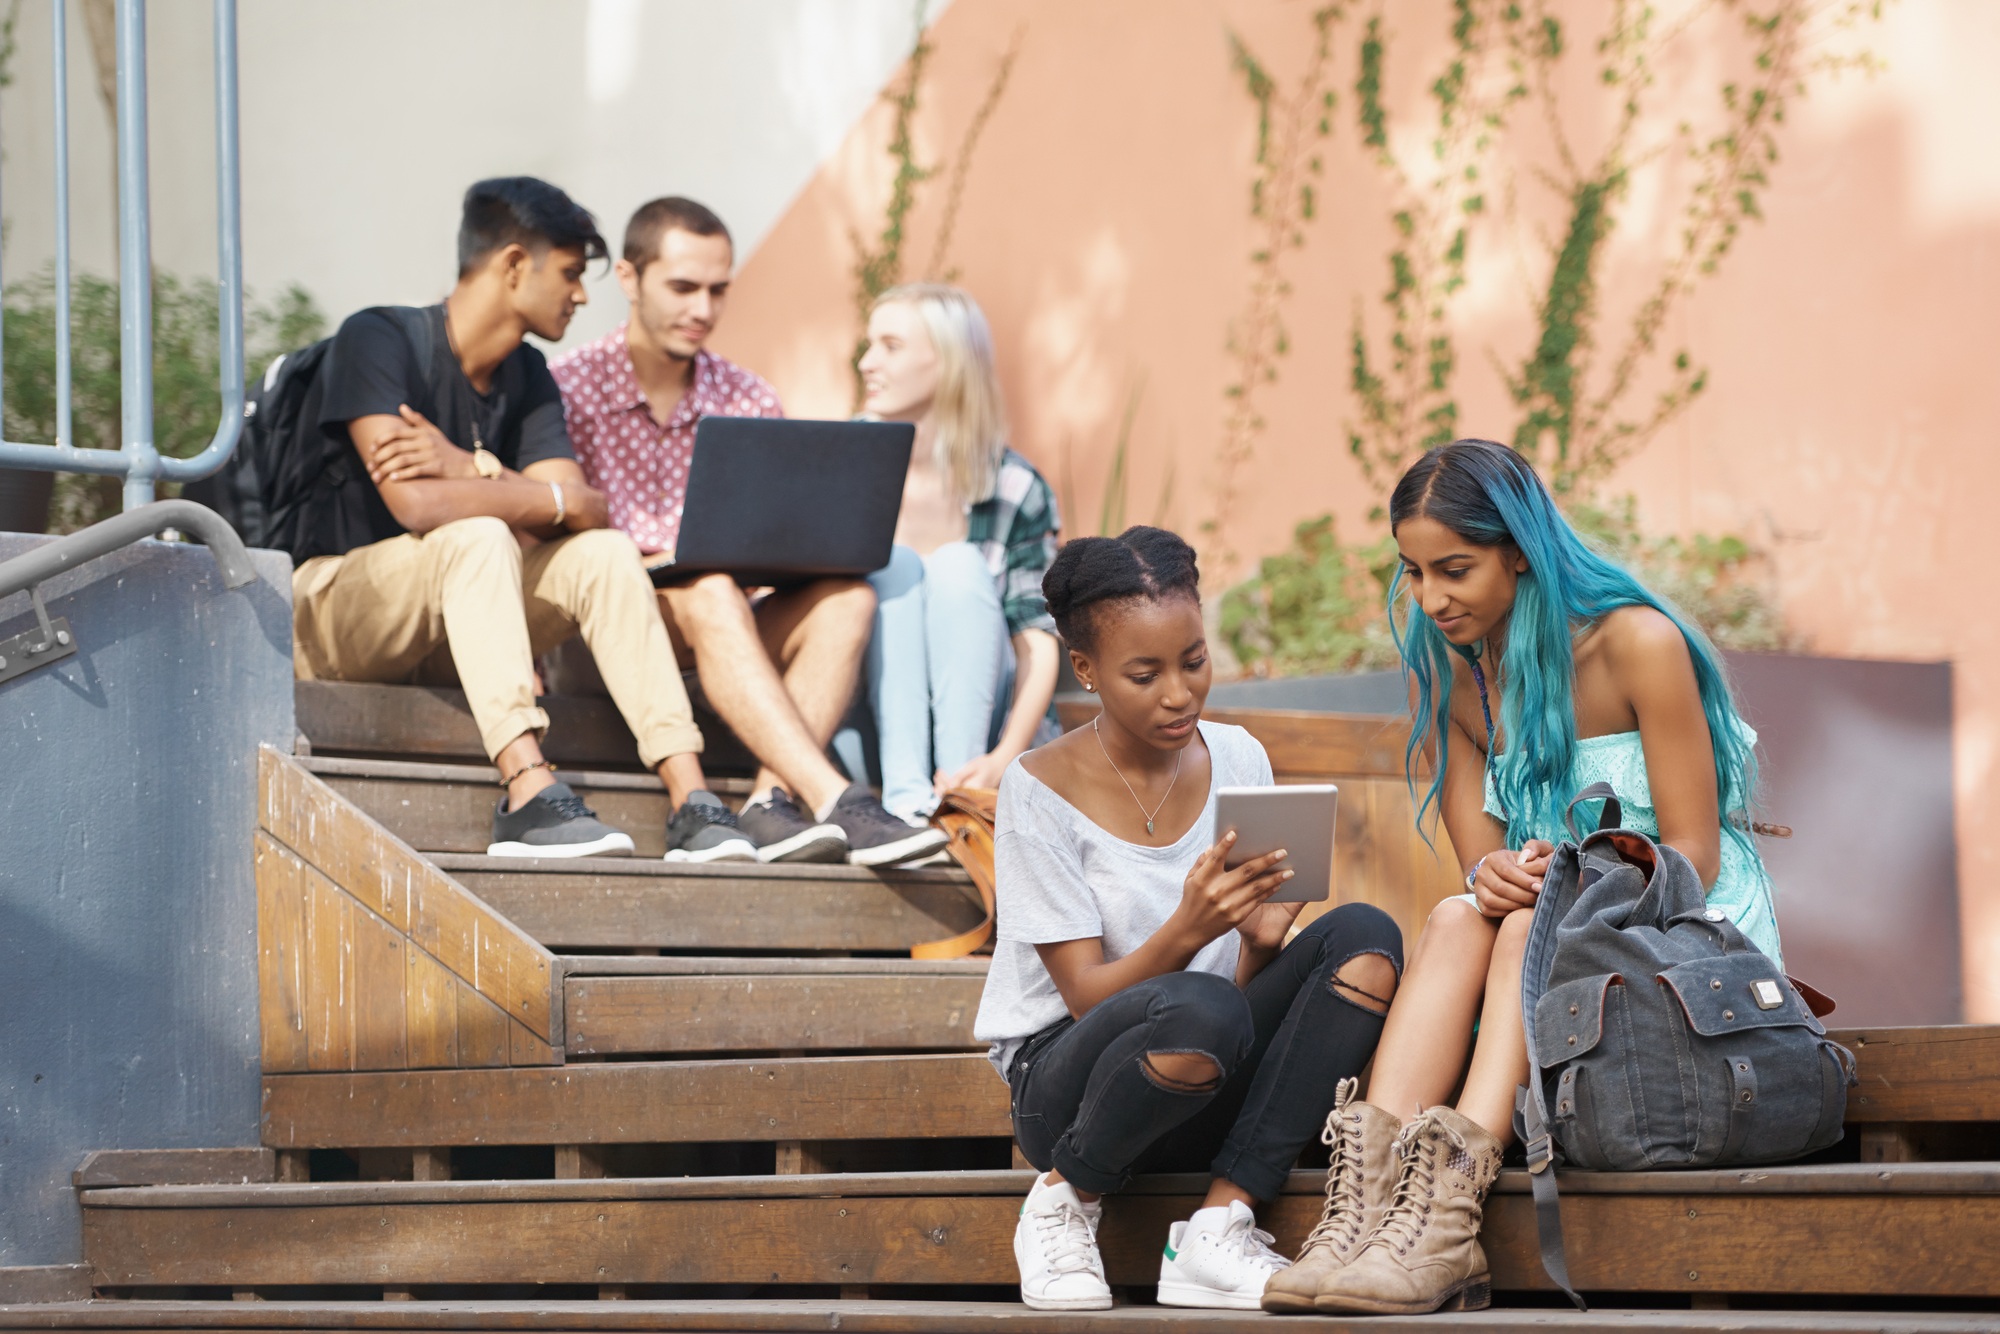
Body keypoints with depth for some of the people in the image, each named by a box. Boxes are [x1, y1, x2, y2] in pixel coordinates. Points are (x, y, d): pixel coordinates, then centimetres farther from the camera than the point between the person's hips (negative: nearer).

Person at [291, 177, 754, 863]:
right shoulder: (377, 339, -15)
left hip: (451, 631, 7)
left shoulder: (528, 377, 8)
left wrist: (474, 469, -23)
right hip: (330, 615, -7)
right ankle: (529, 796, -45)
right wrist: (560, 500, -17)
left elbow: (586, 510, -7)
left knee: (604, 551, -14)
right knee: (478, 535, -33)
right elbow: (416, 504, -28)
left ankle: (691, 800, -25)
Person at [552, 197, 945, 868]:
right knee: (706, 591, -35)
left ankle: (773, 801, -38)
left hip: (710, 642, 5)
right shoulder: (569, 387, 0)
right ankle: (835, 800, -47)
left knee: (845, 598, -21)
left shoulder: (748, 402, 14)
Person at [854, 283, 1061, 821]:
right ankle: (906, 795, -39)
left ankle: (959, 794, -35)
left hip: (976, 710, -1)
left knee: (960, 565, -23)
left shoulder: (1015, 489, -4)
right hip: (878, 714, 1)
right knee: (894, 565, -22)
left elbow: (1039, 637, -11)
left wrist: (1004, 757, -28)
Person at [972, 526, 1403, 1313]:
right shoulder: (1042, 791, -10)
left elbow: (1248, 978, 5)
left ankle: (1217, 1230, -21)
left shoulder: (1237, 760, 4)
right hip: (1062, 1082, -5)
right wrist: (1189, 930, -33)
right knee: (1198, 1009, -39)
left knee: (1364, 940, -21)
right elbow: (1088, 996, -14)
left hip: (1210, 1094, 5)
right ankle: (1064, 1204, -9)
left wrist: (1262, 939, -20)